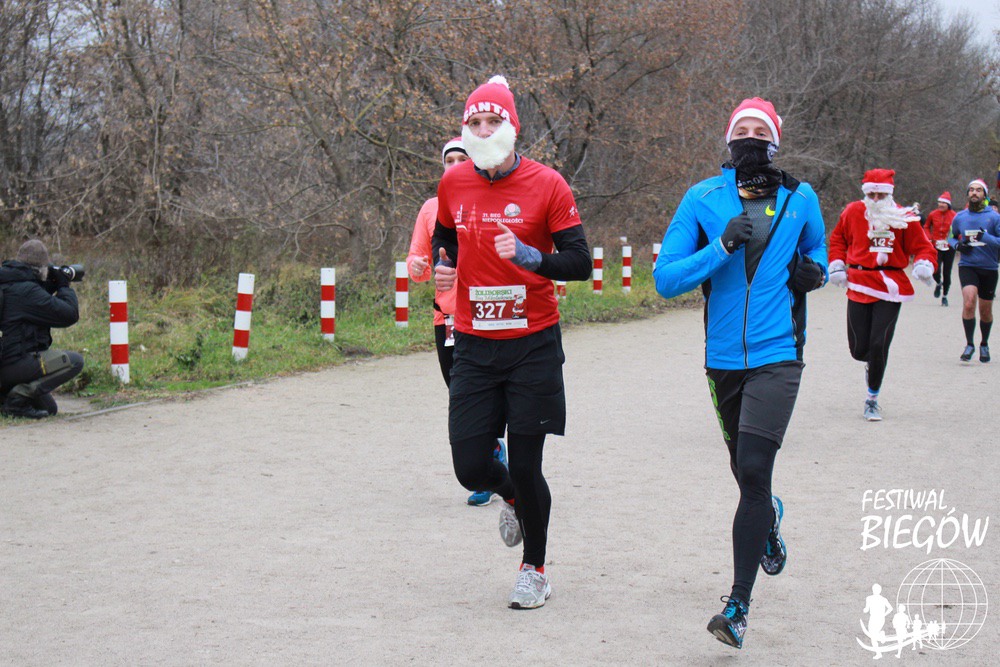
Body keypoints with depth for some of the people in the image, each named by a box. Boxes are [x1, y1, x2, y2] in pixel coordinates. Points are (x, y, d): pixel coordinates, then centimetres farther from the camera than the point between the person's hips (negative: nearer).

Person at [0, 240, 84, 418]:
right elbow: (70, 314, -14)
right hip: (17, 363, -10)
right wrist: (64, 287, 3)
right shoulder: (27, 290, -16)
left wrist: (49, 288, 21)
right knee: (75, 361, -9)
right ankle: (18, 399, -16)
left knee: (49, 409, 21)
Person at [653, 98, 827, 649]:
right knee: (745, 471, 18)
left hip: (777, 356, -2)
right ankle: (769, 519, 55)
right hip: (724, 358, 2)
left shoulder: (800, 200, 3)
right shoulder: (703, 199, 0)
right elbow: (666, 278, -7)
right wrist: (722, 247, -20)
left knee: (753, 472, -14)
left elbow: (816, 253, 23)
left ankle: (739, 605, -8)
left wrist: (812, 271, -1)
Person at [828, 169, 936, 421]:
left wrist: (924, 265, -17)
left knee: (879, 346, -8)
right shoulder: (853, 212, 3)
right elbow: (837, 238, 19)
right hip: (859, 284, 2)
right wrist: (836, 265, 7)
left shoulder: (903, 217, -1)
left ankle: (872, 399, 12)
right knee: (859, 349, 1)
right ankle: (871, 363, 42)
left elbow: (923, 246, 3)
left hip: (890, 287, -2)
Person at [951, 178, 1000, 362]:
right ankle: (969, 344, -11)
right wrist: (958, 245, -1)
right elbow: (951, 236, 20)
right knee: (969, 301, -22)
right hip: (967, 266, 0)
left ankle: (984, 345, 34)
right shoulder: (960, 217, 4)